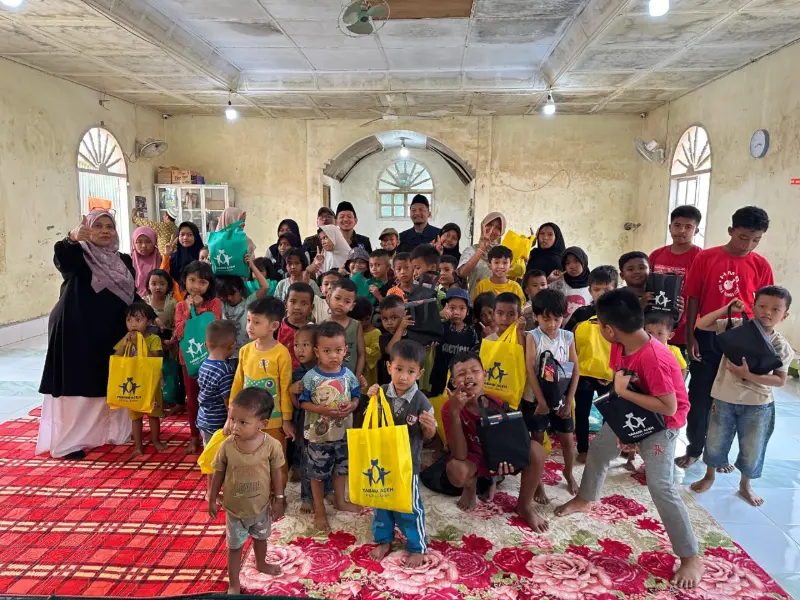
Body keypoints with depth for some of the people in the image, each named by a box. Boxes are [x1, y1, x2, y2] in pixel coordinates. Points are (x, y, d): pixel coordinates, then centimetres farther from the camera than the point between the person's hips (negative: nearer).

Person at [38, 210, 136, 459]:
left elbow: (131, 296, 13)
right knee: (75, 386, -2)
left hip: (111, 335, 5)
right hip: (77, 332, -5)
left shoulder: (123, 261, 10)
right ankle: (68, 441, 5)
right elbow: (62, 260, -29)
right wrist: (72, 239, -49)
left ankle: (107, 431, 27)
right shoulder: (78, 255, -5)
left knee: (109, 386, 12)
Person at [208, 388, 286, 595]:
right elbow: (219, 474, -8)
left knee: (260, 538, 29)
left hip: (261, 506, 1)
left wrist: (278, 500, -3)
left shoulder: (272, 445, -25)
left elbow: (276, 473, -10)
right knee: (234, 546, 18)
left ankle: (261, 564, 58)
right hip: (234, 508, -1)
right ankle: (234, 584, 40)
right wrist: (212, 500, 1)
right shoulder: (226, 446, -24)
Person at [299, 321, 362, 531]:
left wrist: (351, 406, -18)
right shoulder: (311, 377, -17)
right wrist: (323, 410, -25)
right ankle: (319, 510, 29)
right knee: (318, 473, 11)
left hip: (343, 433, 4)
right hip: (319, 434, -4)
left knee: (341, 468, 22)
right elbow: (304, 402, -11)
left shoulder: (348, 375, -6)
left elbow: (356, 396, 4)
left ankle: (340, 501, 45)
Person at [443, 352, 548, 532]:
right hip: (474, 458, -2)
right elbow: (460, 456, -32)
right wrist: (455, 412, -43)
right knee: (455, 468, -37)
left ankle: (525, 505, -1)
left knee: (536, 449, -26)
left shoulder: (498, 403, -19)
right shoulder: (449, 408, -25)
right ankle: (471, 486, 3)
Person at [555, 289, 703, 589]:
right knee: (598, 447, 19)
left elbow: (669, 407, -32)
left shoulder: (653, 359, -36)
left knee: (660, 486, -13)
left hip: (663, 421, -8)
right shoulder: (620, 345, -12)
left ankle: (691, 558, 3)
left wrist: (623, 392, -30)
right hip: (631, 411, 9)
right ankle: (585, 499, 43)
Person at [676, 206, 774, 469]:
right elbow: (693, 300, -2)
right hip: (707, 338, -1)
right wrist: (690, 337, -5)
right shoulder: (705, 258, -5)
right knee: (699, 397, 8)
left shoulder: (761, 266, -1)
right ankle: (694, 449, 24)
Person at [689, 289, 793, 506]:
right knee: (715, 443, 13)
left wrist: (750, 375, -23)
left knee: (752, 450, 13)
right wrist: (727, 309, -15)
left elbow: (780, 380, -9)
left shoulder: (781, 347, -7)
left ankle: (745, 485, 38)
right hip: (724, 398, 0)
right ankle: (709, 476, 37)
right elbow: (702, 324, -7)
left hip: (757, 405, 0)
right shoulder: (736, 326, -7)